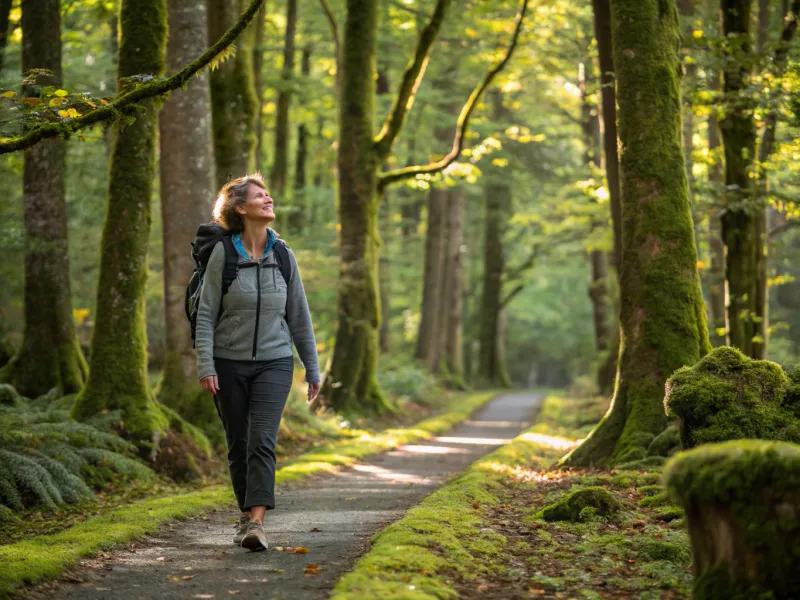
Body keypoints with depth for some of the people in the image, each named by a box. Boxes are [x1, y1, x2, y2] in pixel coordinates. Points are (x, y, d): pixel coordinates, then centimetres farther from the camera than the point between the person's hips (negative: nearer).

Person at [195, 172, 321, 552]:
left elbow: (299, 316, 10)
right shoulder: (223, 254, -5)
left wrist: (312, 368, 11)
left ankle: (257, 521, -20)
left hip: (274, 363, 1)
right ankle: (247, 513, 23)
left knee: (262, 441, -14)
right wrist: (205, 365, -12)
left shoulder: (283, 256, 4)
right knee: (239, 446, 7)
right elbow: (206, 313, -4)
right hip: (230, 364, -1)